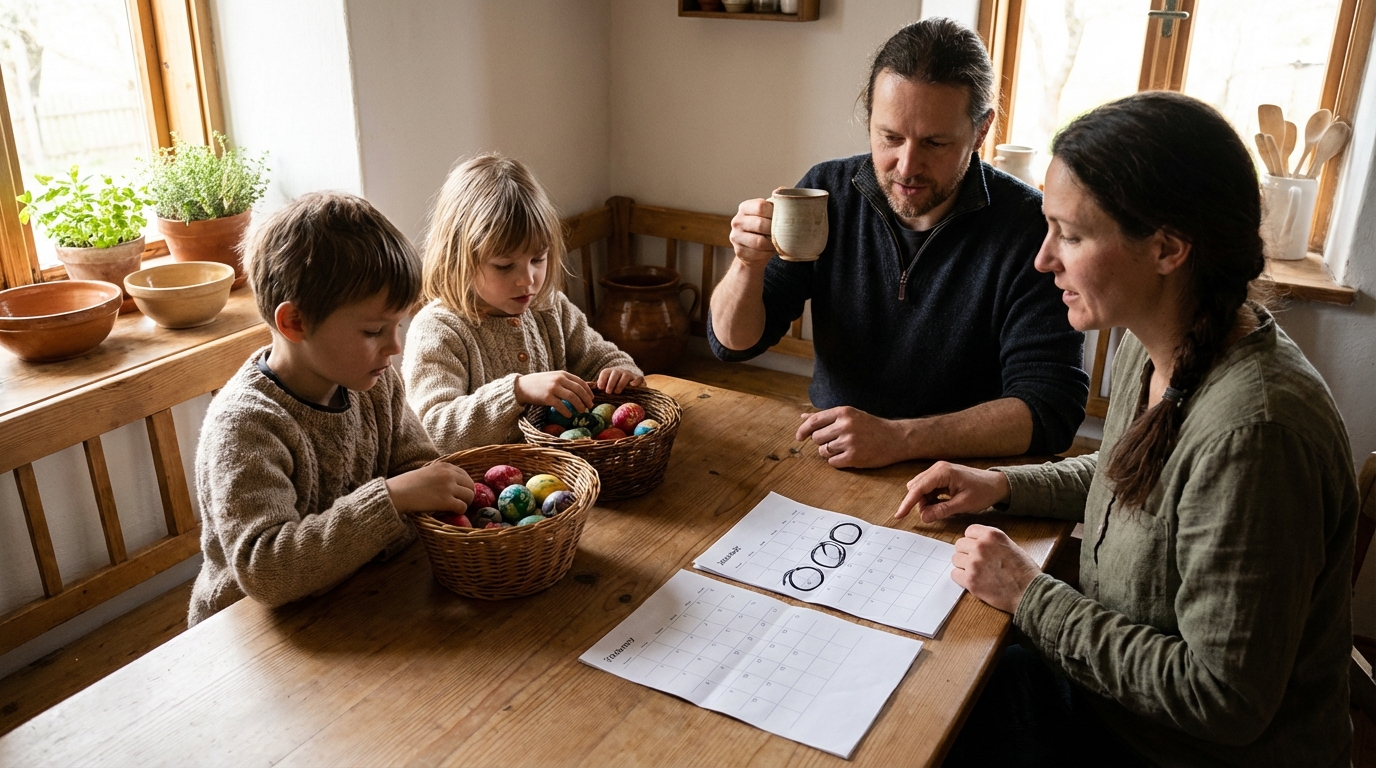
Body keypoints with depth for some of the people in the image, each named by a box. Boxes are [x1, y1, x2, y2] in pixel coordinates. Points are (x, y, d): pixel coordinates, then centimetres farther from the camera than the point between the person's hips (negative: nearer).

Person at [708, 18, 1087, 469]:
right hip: (830, 465, 2)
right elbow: (734, 343, 0)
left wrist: (899, 439, -28)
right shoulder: (828, 193, -3)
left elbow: (1051, 410, -17)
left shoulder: (1033, 227, -13)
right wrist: (749, 264, -21)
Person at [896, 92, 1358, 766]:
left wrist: (1031, 597, -20)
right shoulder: (1153, 347, -5)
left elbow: (1224, 700, -27)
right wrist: (1002, 486, 1)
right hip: (1109, 681, 7)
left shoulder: (1252, 431, -34)